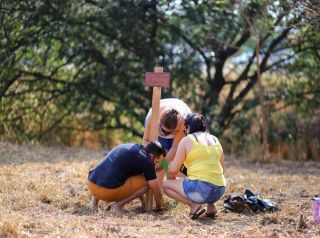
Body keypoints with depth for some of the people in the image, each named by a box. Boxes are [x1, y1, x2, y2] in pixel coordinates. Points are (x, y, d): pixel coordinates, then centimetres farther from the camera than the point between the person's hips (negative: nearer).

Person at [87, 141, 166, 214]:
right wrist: (159, 208, 26)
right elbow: (157, 192, 5)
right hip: (108, 191, -8)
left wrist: (143, 200, 43)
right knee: (147, 181, 3)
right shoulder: (147, 161, -3)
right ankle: (118, 205, -4)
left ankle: (97, 197, 20)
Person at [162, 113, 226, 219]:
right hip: (220, 190, 7)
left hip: (200, 188, -7)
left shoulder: (187, 140, 1)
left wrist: (169, 180, 21)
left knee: (166, 185, 14)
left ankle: (193, 204, -7)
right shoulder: (215, 140, 17)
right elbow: (222, 169, 20)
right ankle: (210, 205, 13)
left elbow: (173, 170, 0)